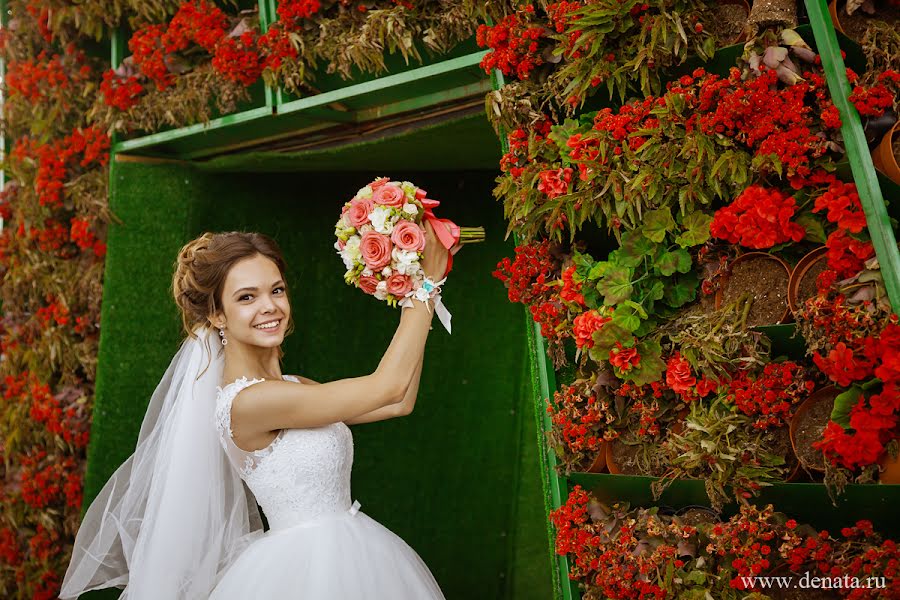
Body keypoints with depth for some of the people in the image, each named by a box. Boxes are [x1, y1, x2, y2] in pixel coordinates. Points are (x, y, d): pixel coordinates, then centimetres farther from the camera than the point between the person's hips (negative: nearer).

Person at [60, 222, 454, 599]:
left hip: (339, 555, 8)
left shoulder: (290, 388, 4)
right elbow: (389, 385, -21)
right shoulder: (248, 401, -21)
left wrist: (422, 293, 1)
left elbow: (399, 403, 3)